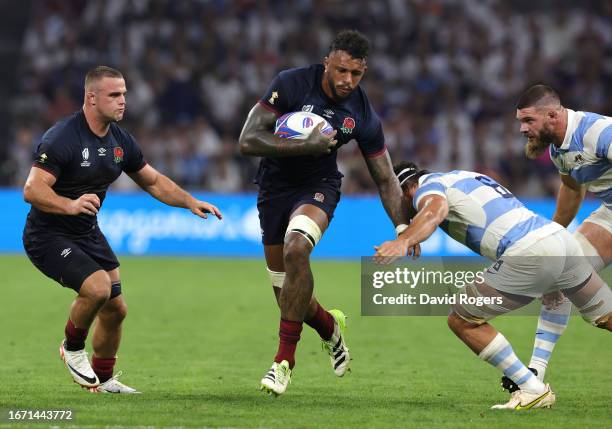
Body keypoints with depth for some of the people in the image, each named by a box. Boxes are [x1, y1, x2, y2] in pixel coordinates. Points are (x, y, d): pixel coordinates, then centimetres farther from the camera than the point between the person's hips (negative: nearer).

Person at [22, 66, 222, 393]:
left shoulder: (120, 141, 2)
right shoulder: (62, 137, -23)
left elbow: (153, 181, 16)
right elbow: (32, 190, -29)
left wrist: (190, 202, 2)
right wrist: (71, 205, -46)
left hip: (88, 234, 8)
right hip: (48, 235, -8)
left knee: (115, 310, 8)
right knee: (97, 287, -28)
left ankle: (103, 379, 31)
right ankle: (72, 348, 0)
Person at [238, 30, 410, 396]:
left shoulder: (363, 115, -12)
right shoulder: (292, 84, -20)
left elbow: (385, 178, -2)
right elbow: (248, 141, -24)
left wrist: (403, 228, -13)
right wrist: (307, 145, -32)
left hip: (318, 186, -1)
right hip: (275, 186, 1)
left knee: (296, 249, -33)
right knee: (287, 294, 4)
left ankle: (285, 360, -25)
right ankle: (330, 328, 40)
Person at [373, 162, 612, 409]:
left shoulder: (427, 186, 3)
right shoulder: (462, 177, 30)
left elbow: (435, 210, -20)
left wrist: (403, 242, -36)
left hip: (529, 253, -8)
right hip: (563, 238, 8)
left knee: (462, 321, 5)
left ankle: (533, 390, 3)